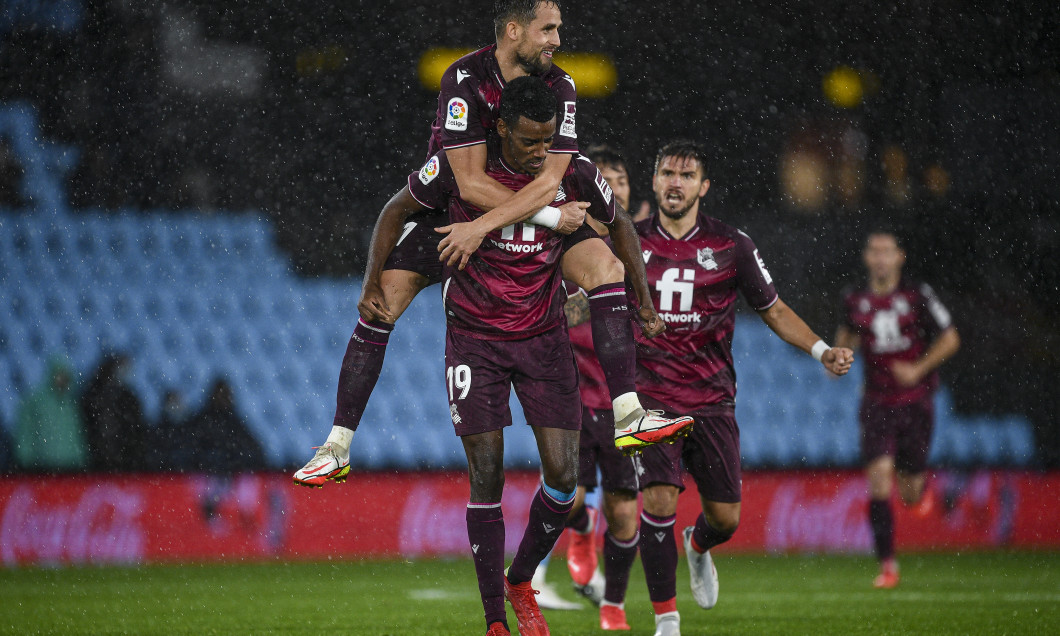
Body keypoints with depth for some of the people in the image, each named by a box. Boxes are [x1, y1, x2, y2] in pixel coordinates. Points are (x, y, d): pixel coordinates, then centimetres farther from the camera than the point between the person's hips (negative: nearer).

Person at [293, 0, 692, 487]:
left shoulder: (559, 88, -15)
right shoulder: (464, 80, -25)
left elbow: (548, 182, -22)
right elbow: (471, 182, -29)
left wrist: (482, 226, -33)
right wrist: (552, 217, -28)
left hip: (532, 208, 3)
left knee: (603, 264, -19)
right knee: (381, 300, -14)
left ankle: (627, 416, -20)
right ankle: (337, 450, -5)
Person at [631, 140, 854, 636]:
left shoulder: (731, 246, 1)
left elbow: (774, 310, 9)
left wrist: (821, 351, -4)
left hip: (712, 402, 1)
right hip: (652, 398, -1)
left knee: (726, 516, 3)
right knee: (659, 502, -18)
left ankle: (699, 548, 42)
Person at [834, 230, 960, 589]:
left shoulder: (918, 296, -6)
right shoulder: (855, 300, 2)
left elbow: (950, 339, 0)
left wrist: (919, 368, -12)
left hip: (916, 402, -1)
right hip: (877, 404, 1)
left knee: (909, 492, 4)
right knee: (879, 479, -15)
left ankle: (920, 486, 44)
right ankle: (887, 566, -10)